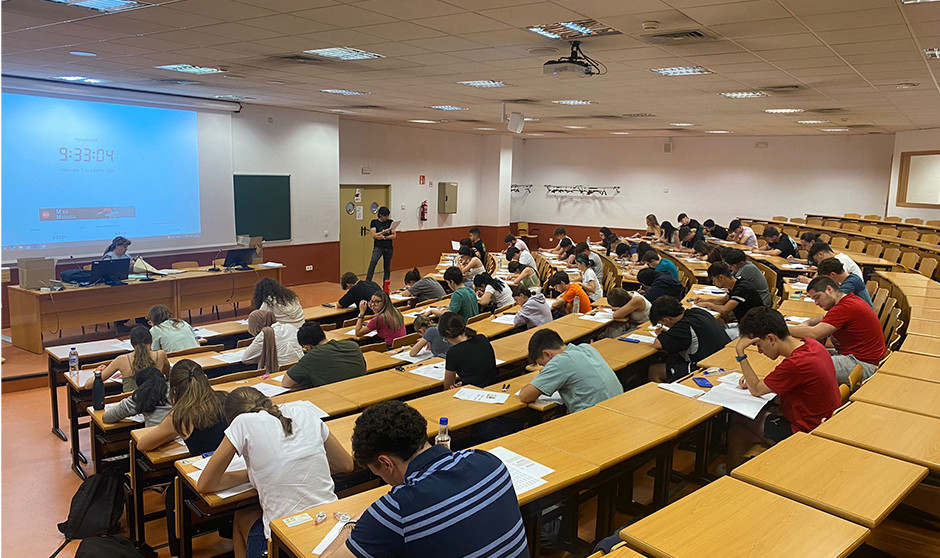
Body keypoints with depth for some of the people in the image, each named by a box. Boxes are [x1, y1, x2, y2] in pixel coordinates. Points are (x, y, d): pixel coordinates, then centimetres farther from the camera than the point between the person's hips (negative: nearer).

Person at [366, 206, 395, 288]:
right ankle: (367, 282, -31)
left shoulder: (390, 222, 7)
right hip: (378, 247, -3)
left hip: (389, 248, 3)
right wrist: (384, 231, -19)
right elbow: (374, 235, -8)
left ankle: (385, 286, 16)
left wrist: (384, 237, -13)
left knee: (387, 268, 7)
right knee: (373, 262, -27)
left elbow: (394, 236, 2)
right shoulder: (374, 222, 2)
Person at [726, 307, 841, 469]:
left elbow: (756, 390, -15)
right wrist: (754, 380, 0)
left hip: (804, 433, -8)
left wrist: (740, 352, -17)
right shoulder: (811, 344, -4)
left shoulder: (795, 364, -30)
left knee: (737, 419, 6)